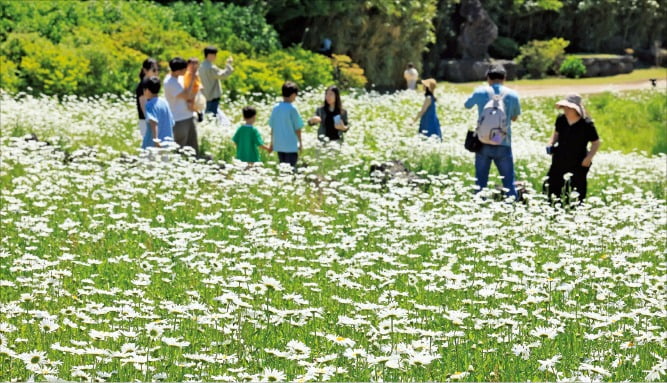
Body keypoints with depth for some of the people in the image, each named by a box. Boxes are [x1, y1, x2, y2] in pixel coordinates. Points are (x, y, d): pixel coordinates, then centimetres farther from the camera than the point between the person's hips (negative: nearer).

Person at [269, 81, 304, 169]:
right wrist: (300, 142, 5)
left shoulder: (276, 108, 2)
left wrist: (272, 143, 17)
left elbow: (272, 127, 8)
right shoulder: (292, 109, -12)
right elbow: (297, 128, -8)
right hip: (291, 145, -5)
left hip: (279, 145, 5)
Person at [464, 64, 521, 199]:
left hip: (483, 143, 0)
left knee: (480, 183, 7)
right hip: (503, 145, 0)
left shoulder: (481, 92, -1)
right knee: (509, 183, 5)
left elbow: (467, 105, 18)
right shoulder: (512, 95, 0)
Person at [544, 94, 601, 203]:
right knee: (549, 188, 7)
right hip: (560, 161, 5)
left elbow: (596, 143, -6)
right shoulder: (561, 119, -3)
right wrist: (551, 144, -2)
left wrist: (589, 157, -19)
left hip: (578, 165, -5)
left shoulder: (587, 124, -16)